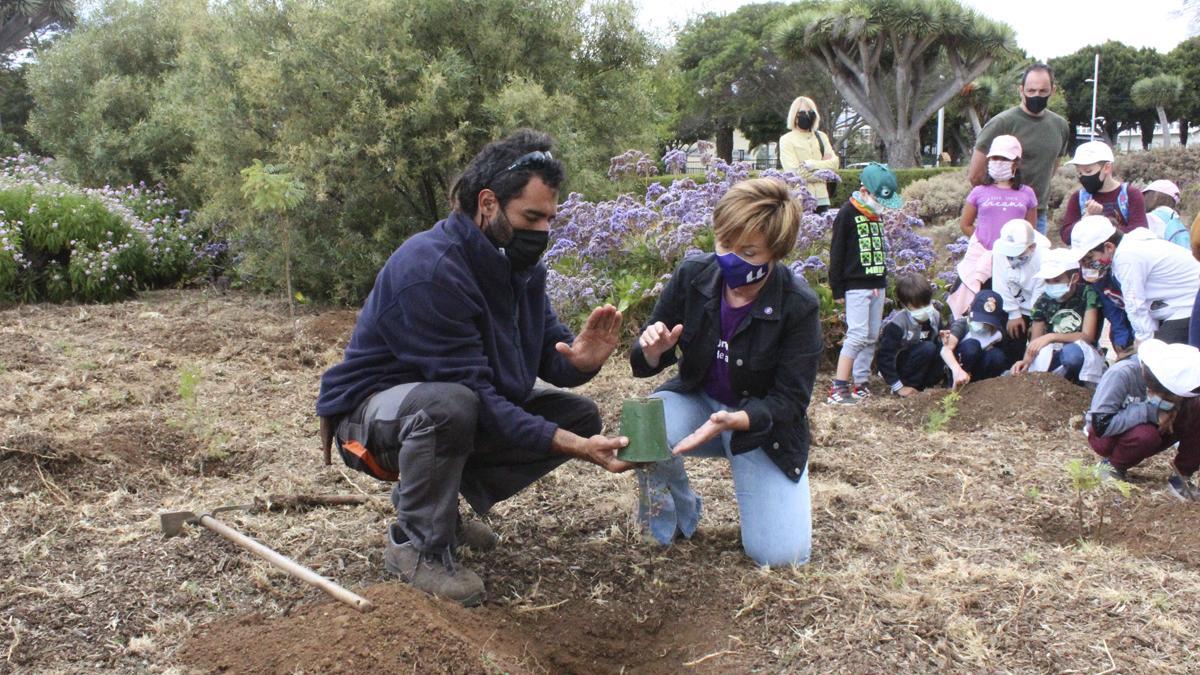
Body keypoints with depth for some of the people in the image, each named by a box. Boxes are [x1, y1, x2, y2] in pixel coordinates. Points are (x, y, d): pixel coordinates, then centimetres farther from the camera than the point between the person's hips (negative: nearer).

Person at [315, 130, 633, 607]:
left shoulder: (519, 264, -2)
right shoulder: (428, 269, -29)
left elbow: (550, 354, -3)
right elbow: (473, 392, -32)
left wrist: (579, 360, -29)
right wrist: (574, 447, -36)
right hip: (371, 412, -8)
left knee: (579, 414, -2)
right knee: (450, 404, -40)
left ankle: (440, 497, 7)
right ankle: (415, 544, -14)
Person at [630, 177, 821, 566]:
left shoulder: (798, 306, -22)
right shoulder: (692, 276, -14)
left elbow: (789, 400, -20)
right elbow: (646, 360, -4)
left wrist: (735, 421, -40)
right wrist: (652, 352, -30)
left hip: (764, 424, -2)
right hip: (697, 400, 2)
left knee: (781, 555, -13)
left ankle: (747, 475, 19)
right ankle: (676, 515, -2)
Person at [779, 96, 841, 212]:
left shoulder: (821, 136, 15)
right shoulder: (786, 140, -1)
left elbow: (834, 162, 4)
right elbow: (795, 172, -12)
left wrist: (813, 164, -10)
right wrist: (823, 166, -5)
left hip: (821, 197, 5)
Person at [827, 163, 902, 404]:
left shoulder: (876, 214, 14)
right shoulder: (847, 213, -8)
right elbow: (836, 254, -9)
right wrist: (837, 290, -10)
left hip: (877, 284, 8)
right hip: (856, 286, -8)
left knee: (872, 337, 7)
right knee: (858, 335, -15)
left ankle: (860, 384, 13)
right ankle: (837, 389, -14)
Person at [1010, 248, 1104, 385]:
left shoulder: (1087, 294, -6)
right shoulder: (1043, 301, 4)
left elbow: (1088, 336, -14)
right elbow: (1034, 342, 1)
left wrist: (1051, 337, -28)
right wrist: (1026, 361, -22)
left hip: (1082, 355, -2)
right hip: (1055, 359, 3)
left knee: (1072, 352, -40)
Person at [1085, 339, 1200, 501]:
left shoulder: (1173, 376, -19)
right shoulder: (1121, 374, -32)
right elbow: (1101, 424, -35)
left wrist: (1174, 409, -33)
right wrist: (1150, 412, -37)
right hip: (1106, 435, -4)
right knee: (1145, 434, -36)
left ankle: (1182, 474, -5)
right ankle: (1111, 465, -7)